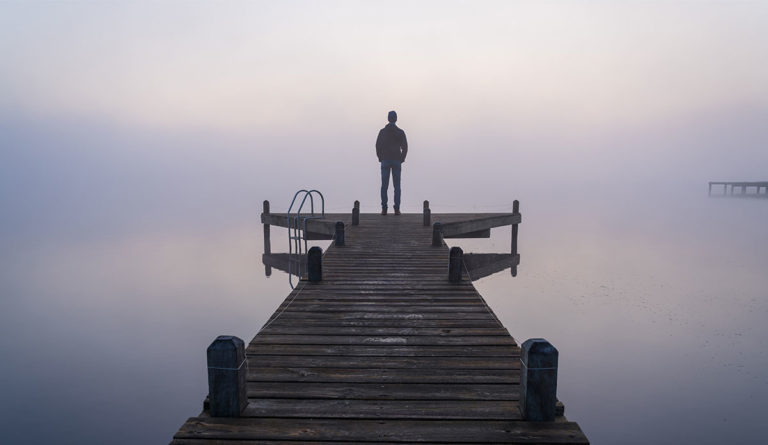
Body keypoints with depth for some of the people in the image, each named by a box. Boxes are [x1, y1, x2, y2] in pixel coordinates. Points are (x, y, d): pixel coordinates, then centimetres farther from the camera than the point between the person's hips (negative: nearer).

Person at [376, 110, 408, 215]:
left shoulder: (382, 131, 1)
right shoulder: (400, 132, 0)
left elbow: (378, 146, -1)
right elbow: (405, 147, -3)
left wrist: (380, 158, 10)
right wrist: (402, 159, 8)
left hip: (385, 161, 0)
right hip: (397, 161, 0)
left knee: (384, 185, 3)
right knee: (397, 186, 3)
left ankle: (384, 209, 0)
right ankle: (397, 209, 0)